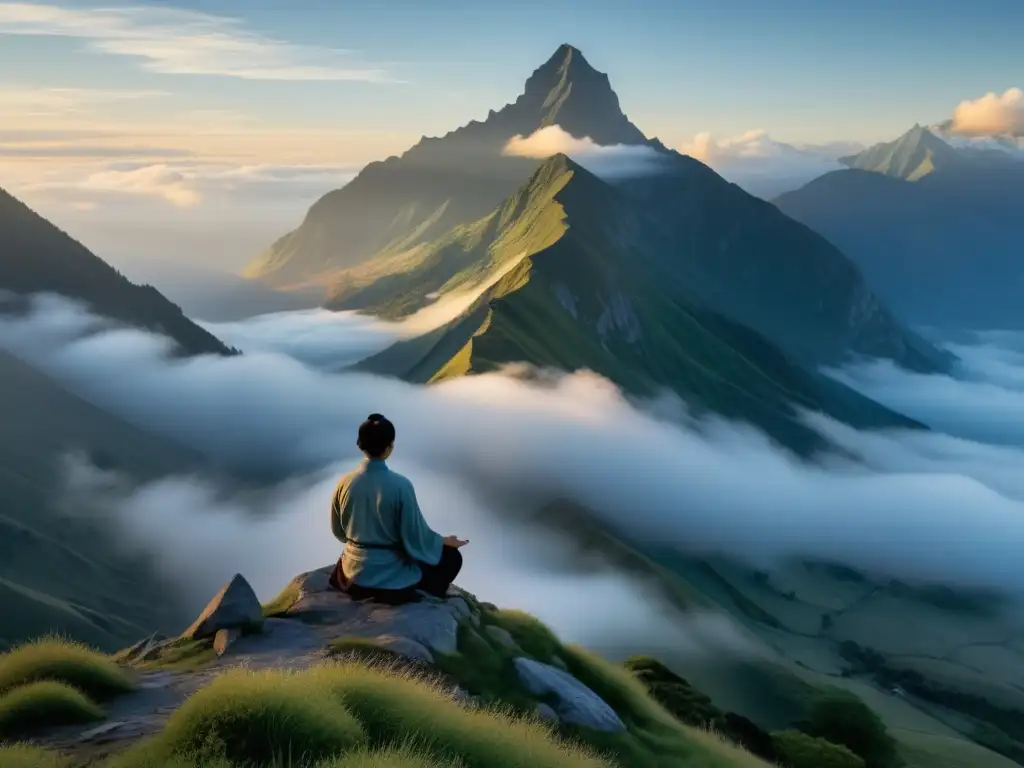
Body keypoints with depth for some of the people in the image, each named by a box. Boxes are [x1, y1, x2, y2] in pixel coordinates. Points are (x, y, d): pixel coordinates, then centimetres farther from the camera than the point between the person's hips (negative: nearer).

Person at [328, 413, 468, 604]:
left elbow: (338, 532, 5)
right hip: (392, 578, -5)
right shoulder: (400, 485, -23)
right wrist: (445, 541, 4)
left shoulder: (345, 482, -9)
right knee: (452, 557, 14)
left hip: (354, 574, 5)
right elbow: (416, 536, -15)